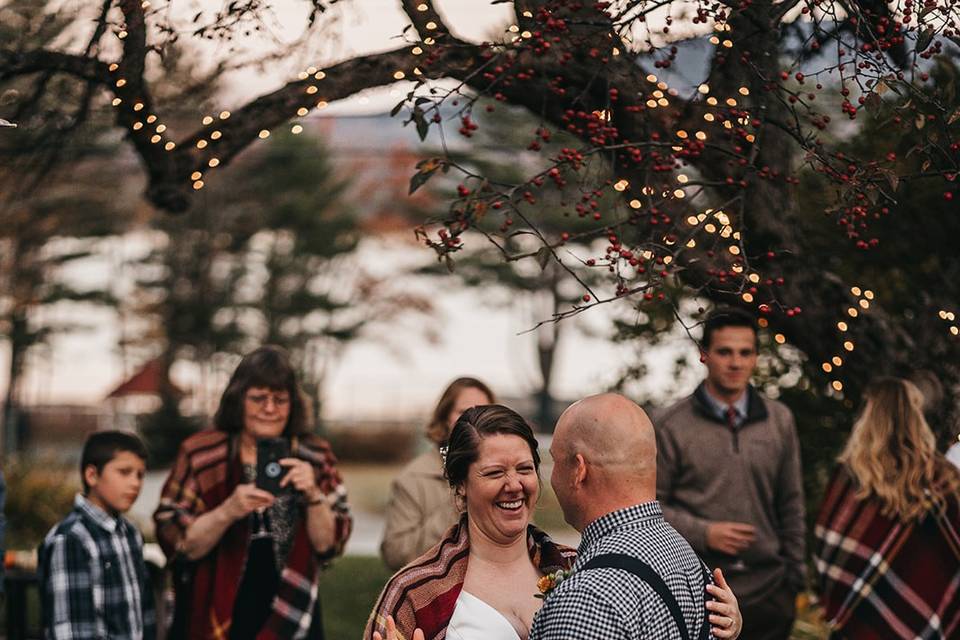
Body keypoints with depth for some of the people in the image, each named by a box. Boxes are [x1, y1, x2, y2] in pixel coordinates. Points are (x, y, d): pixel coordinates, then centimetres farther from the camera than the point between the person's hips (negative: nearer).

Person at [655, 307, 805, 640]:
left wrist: (794, 577, 10)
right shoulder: (671, 427, -2)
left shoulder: (780, 421, 8)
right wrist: (704, 533, -13)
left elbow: (791, 506, 12)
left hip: (767, 590, 3)